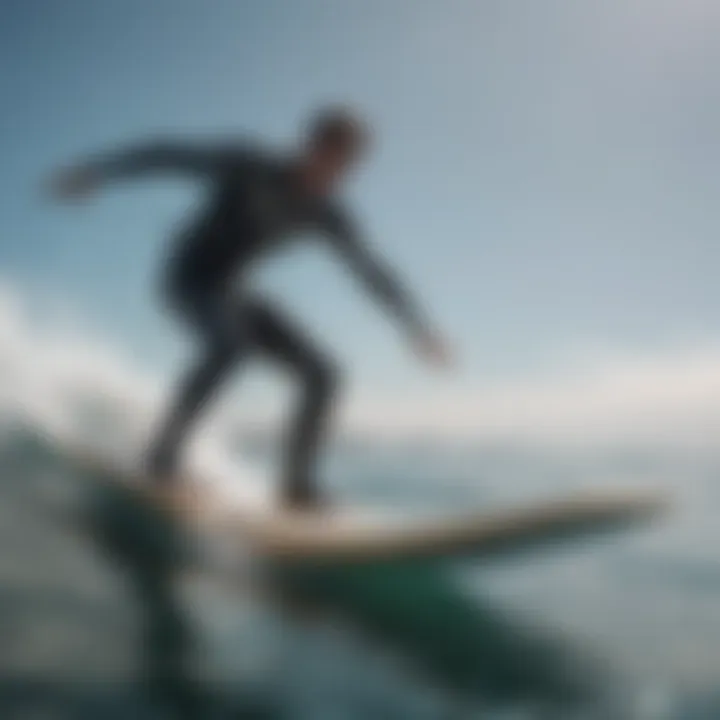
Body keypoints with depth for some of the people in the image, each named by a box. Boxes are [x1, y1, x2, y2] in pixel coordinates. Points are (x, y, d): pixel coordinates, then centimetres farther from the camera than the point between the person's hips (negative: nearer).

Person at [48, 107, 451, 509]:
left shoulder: (324, 213, -2)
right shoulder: (250, 165, -17)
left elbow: (372, 271, 5)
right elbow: (168, 155, -13)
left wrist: (417, 327, 2)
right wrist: (94, 173, -13)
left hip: (231, 295, 6)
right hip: (190, 280, -6)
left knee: (323, 375, -5)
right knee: (232, 341, -39)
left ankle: (298, 484, -3)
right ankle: (166, 450, -29)